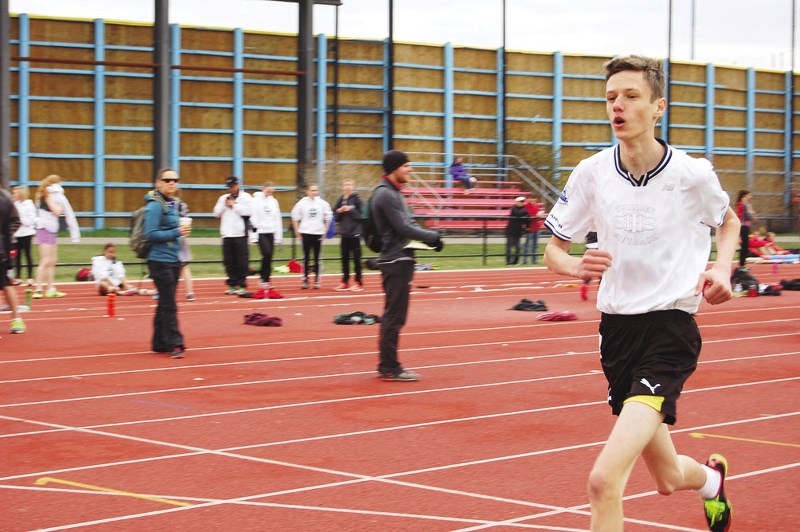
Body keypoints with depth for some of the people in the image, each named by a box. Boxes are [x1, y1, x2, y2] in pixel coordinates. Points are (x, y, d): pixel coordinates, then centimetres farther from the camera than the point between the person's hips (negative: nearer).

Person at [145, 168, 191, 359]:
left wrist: (183, 230, 2)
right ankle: (174, 344, -4)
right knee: (169, 305, -7)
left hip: (173, 260, 9)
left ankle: (160, 343, 20)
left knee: (165, 304, 13)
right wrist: (176, 232, -21)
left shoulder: (173, 204, 13)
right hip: (160, 261, -9)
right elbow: (151, 234, -18)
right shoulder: (155, 205, -13)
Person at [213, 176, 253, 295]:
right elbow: (216, 213, 10)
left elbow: (248, 211, -13)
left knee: (241, 261, -4)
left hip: (240, 234, -5)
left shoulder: (246, 197, 1)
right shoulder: (223, 198, 15)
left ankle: (241, 285, 2)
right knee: (229, 261, 7)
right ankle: (232, 284, 14)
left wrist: (234, 205, -11)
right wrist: (224, 205, -4)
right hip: (227, 234, 5)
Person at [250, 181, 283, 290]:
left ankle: (267, 280, 10)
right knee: (266, 254, -17)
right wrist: (254, 235, -13)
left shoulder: (274, 201, 12)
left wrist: (279, 236, 10)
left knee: (269, 257, 4)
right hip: (261, 232, -5)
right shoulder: (256, 200, -4)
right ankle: (264, 279, -7)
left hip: (271, 232, 5)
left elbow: (278, 219, 14)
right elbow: (253, 219, -8)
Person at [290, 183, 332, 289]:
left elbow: (328, 218, 9)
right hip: (305, 233, -1)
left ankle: (317, 280, 9)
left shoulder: (322, 203, 1)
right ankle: (305, 280, 7)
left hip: (318, 233, 1)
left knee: (317, 258, 4)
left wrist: (325, 231, 4)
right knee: (306, 257, 2)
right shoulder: (302, 203, -1)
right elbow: (295, 218, 5)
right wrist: (297, 232, 0)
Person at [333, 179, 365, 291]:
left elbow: (361, 215, -11)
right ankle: (345, 282, 16)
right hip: (344, 233, 5)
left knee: (356, 259, 1)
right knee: (345, 259, 9)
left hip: (355, 233, -5)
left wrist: (350, 210, -16)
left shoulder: (357, 199, -5)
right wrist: (339, 211, -7)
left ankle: (358, 282, 6)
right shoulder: (340, 200, 8)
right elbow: (335, 217, 12)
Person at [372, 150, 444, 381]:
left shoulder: (394, 193, 19)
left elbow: (408, 223, 20)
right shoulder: (385, 194, -13)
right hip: (395, 260, -10)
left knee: (394, 316, 12)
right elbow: (403, 228, -18)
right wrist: (433, 237, -10)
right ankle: (389, 368, -5)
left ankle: (388, 365, 16)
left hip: (400, 260, 10)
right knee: (394, 315, -8)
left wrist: (429, 236, 4)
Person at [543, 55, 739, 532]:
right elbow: (553, 250, 7)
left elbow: (729, 221, 14)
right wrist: (575, 265, -16)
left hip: (671, 327, -4)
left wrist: (722, 268, -5)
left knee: (604, 479, -25)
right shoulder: (592, 173, -2)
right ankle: (713, 479, 55)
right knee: (667, 479, 20)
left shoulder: (693, 174, -7)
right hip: (617, 327, 4)